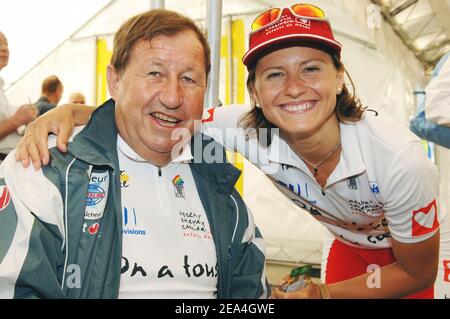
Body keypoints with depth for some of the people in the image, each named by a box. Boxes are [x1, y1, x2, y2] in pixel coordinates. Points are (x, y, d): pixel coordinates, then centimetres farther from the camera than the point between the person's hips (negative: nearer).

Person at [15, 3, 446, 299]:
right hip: (349, 247, 2)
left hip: (411, 255, -2)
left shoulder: (399, 157, -37)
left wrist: (321, 294, -25)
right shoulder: (250, 129, -30)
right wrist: (70, 113, -44)